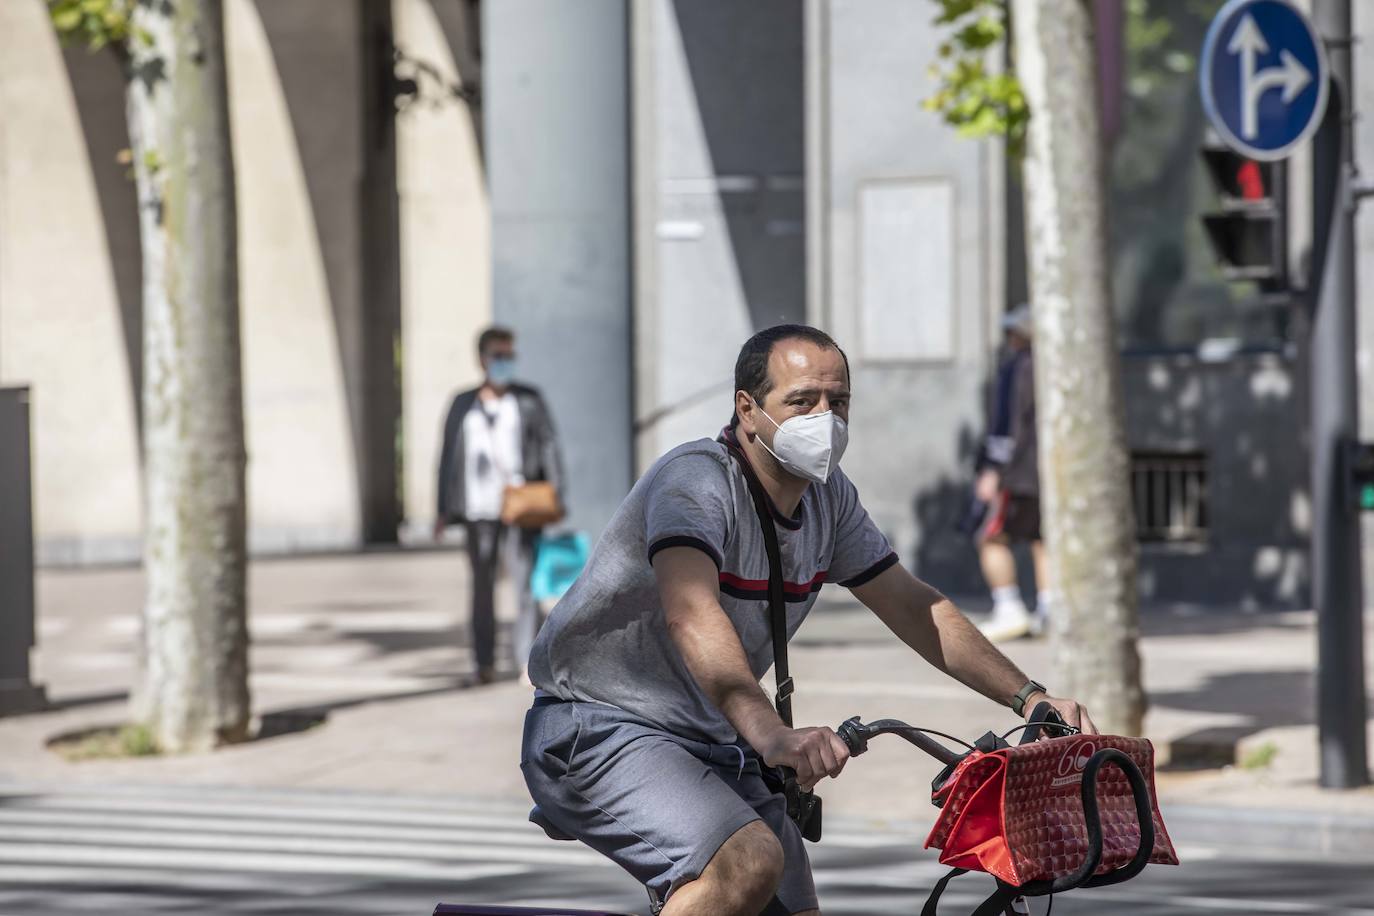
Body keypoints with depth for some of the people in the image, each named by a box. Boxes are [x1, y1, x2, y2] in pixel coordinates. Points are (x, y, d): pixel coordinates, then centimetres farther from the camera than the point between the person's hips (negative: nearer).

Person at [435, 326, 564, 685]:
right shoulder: (464, 406, 12)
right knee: (482, 585, 6)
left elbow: (549, 446, 4)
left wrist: (554, 494, -8)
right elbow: (449, 457, 15)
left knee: (526, 582, -12)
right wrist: (444, 510, 11)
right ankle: (484, 663, 13)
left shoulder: (528, 401, 7)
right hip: (478, 510, 2)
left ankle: (528, 662, -15)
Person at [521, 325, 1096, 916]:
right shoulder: (696, 479, -23)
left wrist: (1029, 699, 1)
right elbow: (692, 614, -40)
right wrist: (770, 733, -56)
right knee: (750, 861, -31)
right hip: (600, 731, -9)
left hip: (709, 744, 9)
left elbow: (912, 606, 11)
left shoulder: (828, 496, 3)